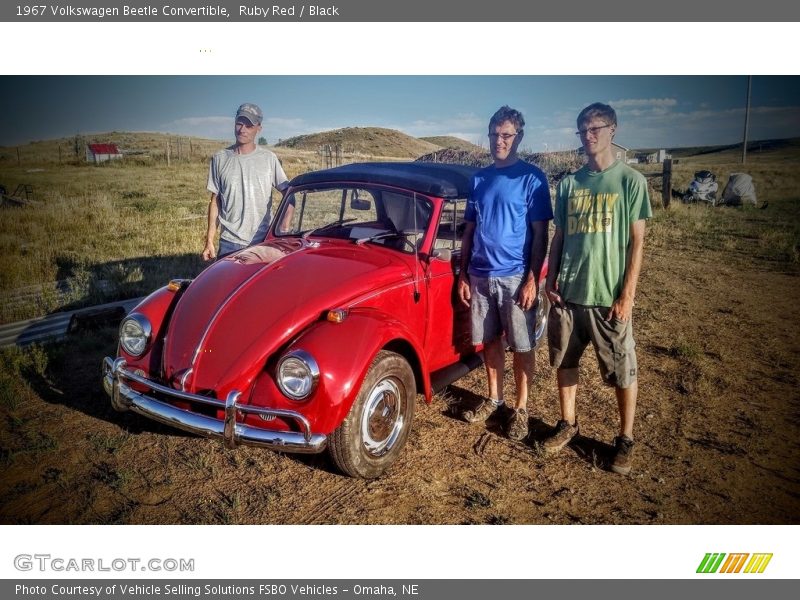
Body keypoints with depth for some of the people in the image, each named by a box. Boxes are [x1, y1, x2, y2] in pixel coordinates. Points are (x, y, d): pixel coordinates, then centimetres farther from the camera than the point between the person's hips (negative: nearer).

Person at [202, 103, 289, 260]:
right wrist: (209, 241, 4)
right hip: (229, 243, 1)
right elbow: (215, 201, 7)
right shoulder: (220, 159, 4)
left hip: (263, 242, -1)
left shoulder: (269, 159, -1)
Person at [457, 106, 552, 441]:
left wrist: (532, 279, -15)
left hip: (515, 276, -4)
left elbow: (540, 234, -8)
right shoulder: (479, 179, 10)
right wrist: (463, 275, 7)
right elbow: (469, 230, 12)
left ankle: (521, 408, 19)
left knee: (522, 346, 5)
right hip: (480, 275, 5)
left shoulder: (531, 178, -5)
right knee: (489, 340, 14)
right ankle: (494, 398, 30)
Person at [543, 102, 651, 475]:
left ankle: (625, 439, 22)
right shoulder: (568, 183, 8)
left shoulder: (630, 181, -4)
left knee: (623, 371, 5)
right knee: (564, 361, 14)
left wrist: (627, 296, -11)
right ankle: (568, 424, 32)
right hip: (567, 292, 4)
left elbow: (636, 242, -6)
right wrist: (551, 282, 3)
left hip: (608, 296, -4)